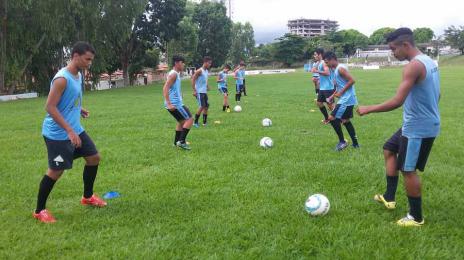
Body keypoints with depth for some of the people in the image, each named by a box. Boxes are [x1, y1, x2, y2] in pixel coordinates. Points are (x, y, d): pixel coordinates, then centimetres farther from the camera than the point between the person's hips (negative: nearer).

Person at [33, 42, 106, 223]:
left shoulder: (78, 75, 7)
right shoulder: (62, 78, -22)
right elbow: (50, 107, -25)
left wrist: (79, 110, 8)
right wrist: (69, 131, -27)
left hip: (75, 130, 9)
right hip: (58, 134, -9)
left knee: (94, 157, 12)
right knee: (56, 171, -2)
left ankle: (87, 197, 31)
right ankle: (39, 211, 15)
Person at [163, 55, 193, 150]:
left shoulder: (176, 74, 17)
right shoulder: (173, 74, -14)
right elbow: (165, 88, -23)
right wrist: (169, 104, -28)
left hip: (175, 103, 10)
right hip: (175, 103, -10)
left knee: (182, 121, 22)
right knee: (189, 119, -8)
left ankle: (177, 142, 27)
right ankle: (181, 141, -10)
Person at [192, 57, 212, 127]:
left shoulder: (207, 71, 11)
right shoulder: (199, 71, -15)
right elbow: (193, 80, -17)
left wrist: (207, 86, 16)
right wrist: (194, 90, -21)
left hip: (204, 92, 9)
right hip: (199, 92, -9)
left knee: (206, 106, 9)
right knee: (202, 106, -12)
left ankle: (205, 122, 16)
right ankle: (195, 122, -3)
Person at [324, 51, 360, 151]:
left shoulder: (340, 68, -15)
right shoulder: (336, 69, 15)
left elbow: (352, 80, -23)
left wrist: (341, 93, -19)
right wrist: (332, 97, 16)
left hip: (346, 99, -11)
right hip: (347, 99, 11)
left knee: (332, 118, -10)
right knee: (345, 120, 17)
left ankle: (342, 141, 0)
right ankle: (355, 144, 24)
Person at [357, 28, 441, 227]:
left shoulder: (414, 66, -23)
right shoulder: (429, 61, 8)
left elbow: (397, 101, -28)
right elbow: (436, 95, 18)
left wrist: (368, 109, -17)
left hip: (418, 128, -10)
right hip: (423, 123, 10)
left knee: (408, 170, 1)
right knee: (389, 150, 21)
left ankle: (416, 217, 16)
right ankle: (389, 198, 27)